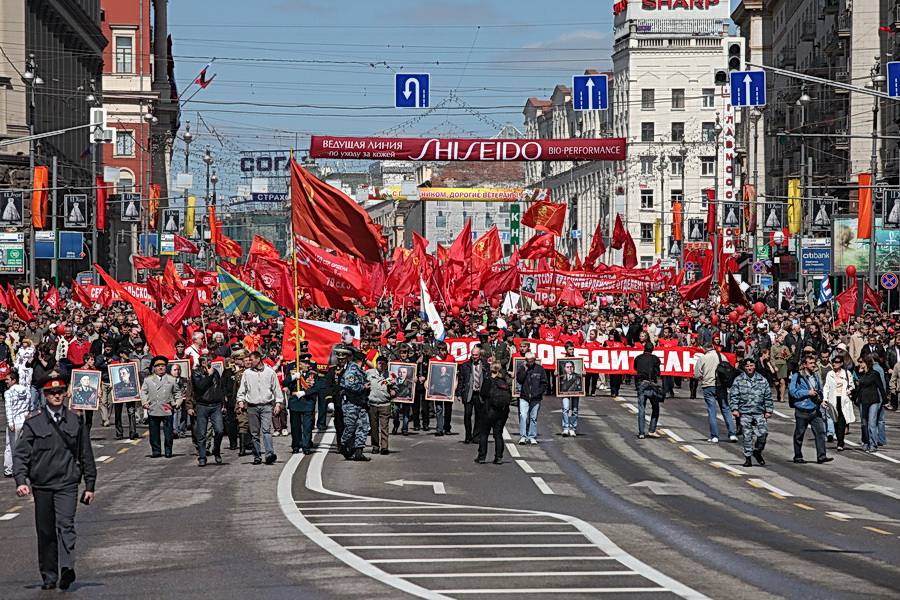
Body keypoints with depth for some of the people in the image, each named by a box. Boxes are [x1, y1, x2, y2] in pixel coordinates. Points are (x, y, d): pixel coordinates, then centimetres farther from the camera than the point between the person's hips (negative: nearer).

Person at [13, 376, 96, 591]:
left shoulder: (76, 420, 7)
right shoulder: (33, 422, 4)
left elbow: (86, 455, 13)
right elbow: (21, 454, 1)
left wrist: (90, 486, 11)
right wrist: (20, 481, -14)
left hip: (67, 484, -1)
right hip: (41, 485, 1)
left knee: (66, 524, -18)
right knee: (45, 532, 6)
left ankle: (67, 568, -31)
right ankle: (49, 577, 14)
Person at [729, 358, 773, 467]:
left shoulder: (762, 380, 11)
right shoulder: (738, 380, 6)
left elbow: (768, 396, 13)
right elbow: (734, 396, 4)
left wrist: (768, 410, 8)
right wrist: (734, 409, -5)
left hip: (759, 413, 1)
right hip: (744, 413, -1)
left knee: (763, 433, -9)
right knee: (747, 436, -1)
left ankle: (757, 452, 16)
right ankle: (748, 458, 7)